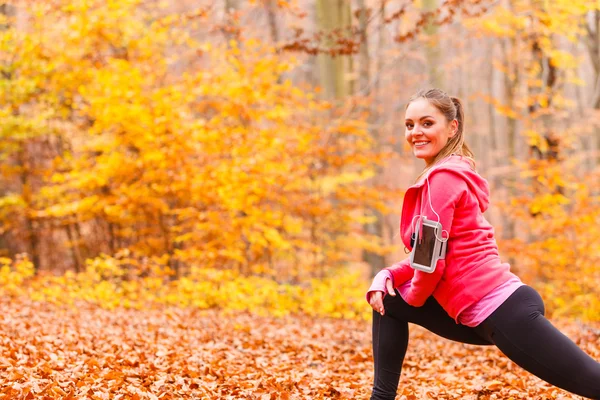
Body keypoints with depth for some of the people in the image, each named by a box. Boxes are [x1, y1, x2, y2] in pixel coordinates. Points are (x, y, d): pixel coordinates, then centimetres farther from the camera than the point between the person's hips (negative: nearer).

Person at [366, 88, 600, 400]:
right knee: (388, 301, 14)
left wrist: (413, 296, 3)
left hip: (502, 313, -10)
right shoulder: (451, 174, 17)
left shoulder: (443, 177, -13)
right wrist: (387, 276, 6)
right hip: (484, 313, 10)